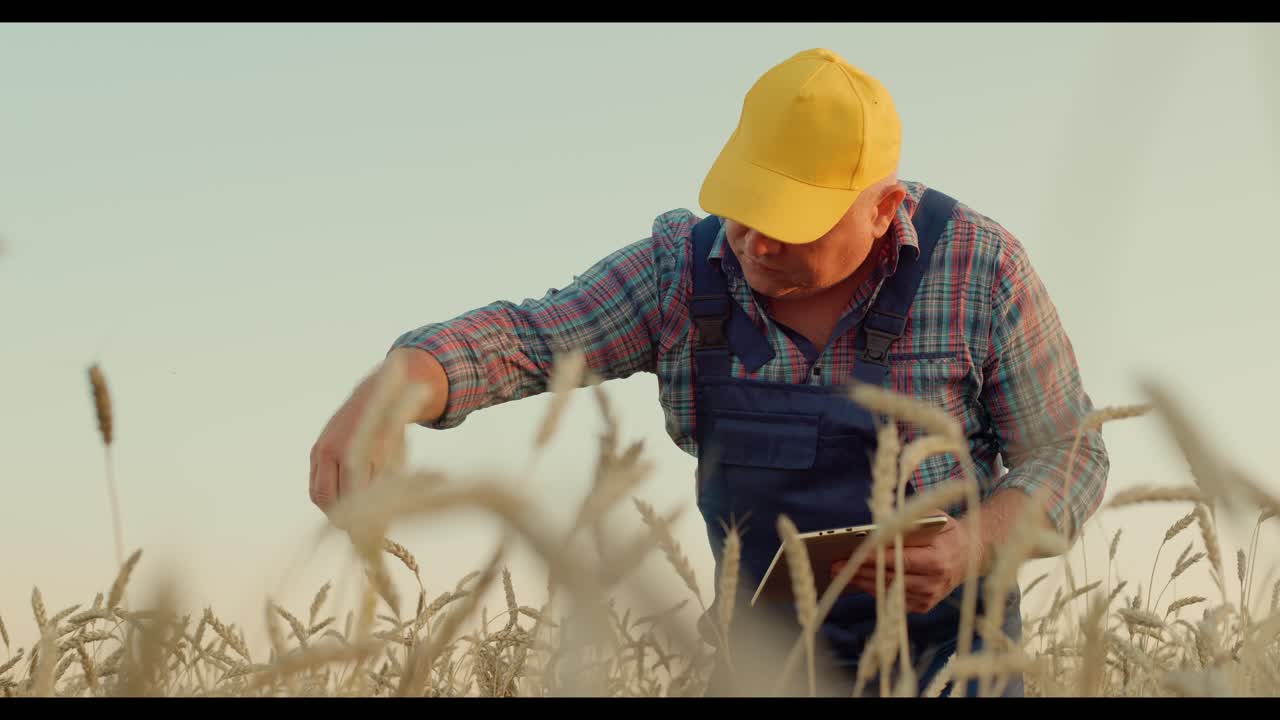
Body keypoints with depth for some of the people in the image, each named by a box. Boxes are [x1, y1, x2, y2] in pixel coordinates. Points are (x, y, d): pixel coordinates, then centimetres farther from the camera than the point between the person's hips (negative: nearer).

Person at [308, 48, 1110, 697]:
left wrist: (974, 547, -29)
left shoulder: (980, 271, -17)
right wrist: (375, 397, -34)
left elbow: (1068, 459, -9)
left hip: (944, 652, -3)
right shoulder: (688, 269, -9)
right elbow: (523, 343, -14)